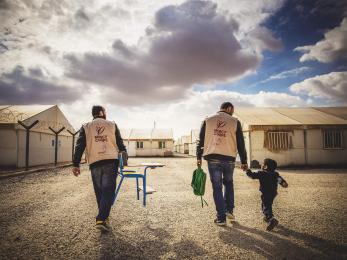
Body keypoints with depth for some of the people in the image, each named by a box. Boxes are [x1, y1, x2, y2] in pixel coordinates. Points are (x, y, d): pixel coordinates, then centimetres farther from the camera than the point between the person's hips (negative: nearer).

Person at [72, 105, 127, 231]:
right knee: (108, 191, -1)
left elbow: (79, 147, 3)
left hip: (95, 163, 2)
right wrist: (124, 155, 22)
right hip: (111, 161, -1)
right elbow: (120, 143, 9)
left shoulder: (86, 127, 9)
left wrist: (76, 164, 4)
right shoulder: (112, 125, 8)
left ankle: (103, 215, 28)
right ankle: (101, 219, -10)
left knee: (99, 191, 16)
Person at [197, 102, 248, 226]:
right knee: (228, 183, 24)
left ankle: (221, 218, 10)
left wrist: (199, 157, 12)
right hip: (229, 159, 1)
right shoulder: (235, 122, 4)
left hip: (213, 159, 0)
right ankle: (229, 210, 21)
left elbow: (201, 140, 6)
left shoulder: (208, 121, 6)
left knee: (217, 187, 6)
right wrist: (244, 162, 10)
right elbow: (241, 144, 4)